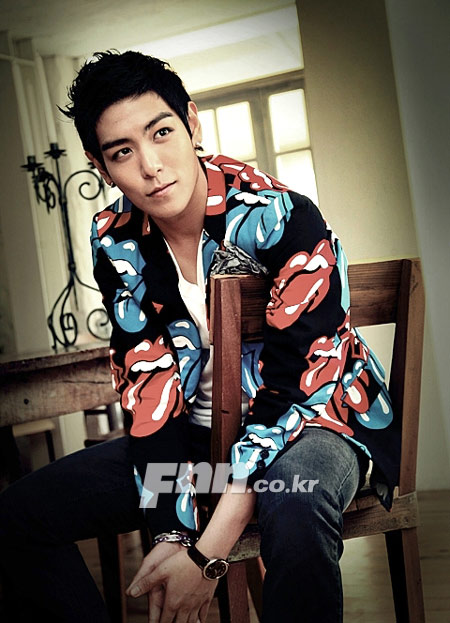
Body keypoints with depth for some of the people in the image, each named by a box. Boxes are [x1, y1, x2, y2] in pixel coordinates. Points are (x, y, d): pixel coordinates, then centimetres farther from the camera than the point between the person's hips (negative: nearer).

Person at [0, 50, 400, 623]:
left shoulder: (284, 220, -23)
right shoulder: (115, 242, -7)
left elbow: (289, 389, -25)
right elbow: (149, 387, -7)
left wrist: (208, 554, -29)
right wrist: (169, 533, -20)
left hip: (311, 414, -5)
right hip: (196, 429, 5)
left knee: (294, 508, -41)